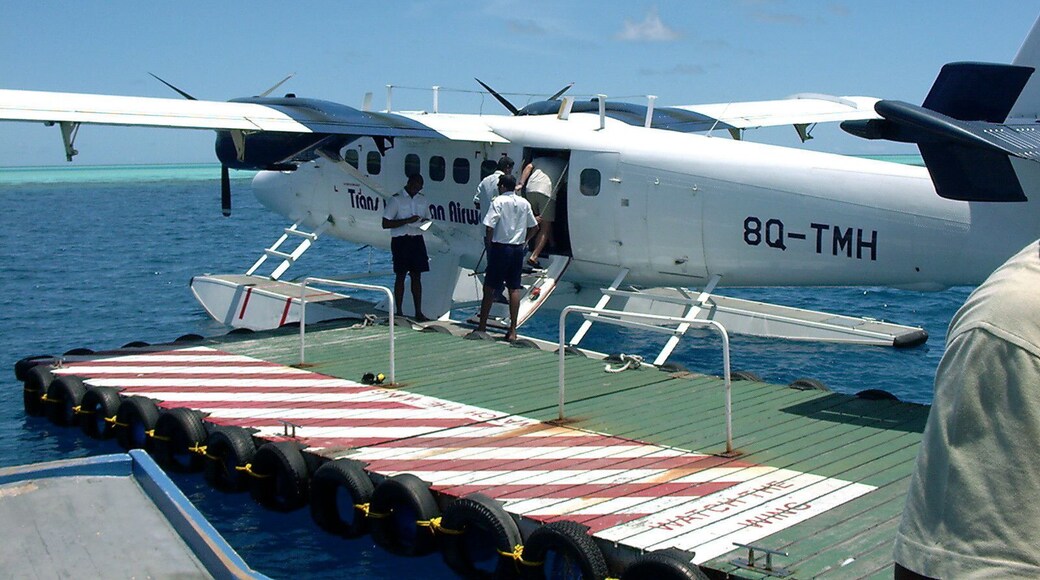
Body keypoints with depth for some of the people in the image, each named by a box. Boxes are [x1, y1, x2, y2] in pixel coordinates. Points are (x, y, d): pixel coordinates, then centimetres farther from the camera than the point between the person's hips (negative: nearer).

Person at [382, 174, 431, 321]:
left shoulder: (422, 199, 10)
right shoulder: (396, 199, -7)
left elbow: (427, 219, 22)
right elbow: (385, 223, -11)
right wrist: (407, 221, -20)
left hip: (417, 239, 5)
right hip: (401, 241, -5)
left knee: (416, 276, 6)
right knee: (400, 276, 1)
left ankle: (418, 312, 11)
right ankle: (398, 312, 9)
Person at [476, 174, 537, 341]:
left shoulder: (498, 202, -9)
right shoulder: (524, 203, 7)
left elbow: (489, 227, -15)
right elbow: (533, 227, 14)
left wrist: (488, 244, -2)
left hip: (501, 248, -5)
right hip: (518, 249, 5)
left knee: (489, 287, 4)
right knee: (514, 288, 7)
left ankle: (482, 326, 9)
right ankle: (513, 330, 6)